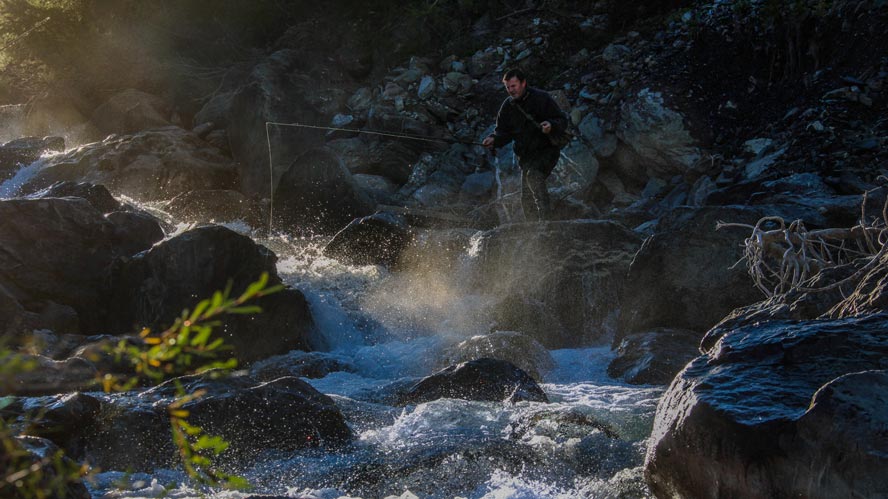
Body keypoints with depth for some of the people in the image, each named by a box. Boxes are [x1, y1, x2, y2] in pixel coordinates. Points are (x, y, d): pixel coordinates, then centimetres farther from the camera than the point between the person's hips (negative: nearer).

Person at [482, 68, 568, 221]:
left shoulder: (541, 98, -10)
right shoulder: (508, 105, 7)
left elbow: (562, 121, -10)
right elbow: (504, 130, 13)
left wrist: (551, 126, -31)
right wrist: (494, 140, -8)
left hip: (546, 150, -6)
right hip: (526, 155, 6)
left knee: (534, 176, -32)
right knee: (527, 197, 4)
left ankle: (544, 219, -31)